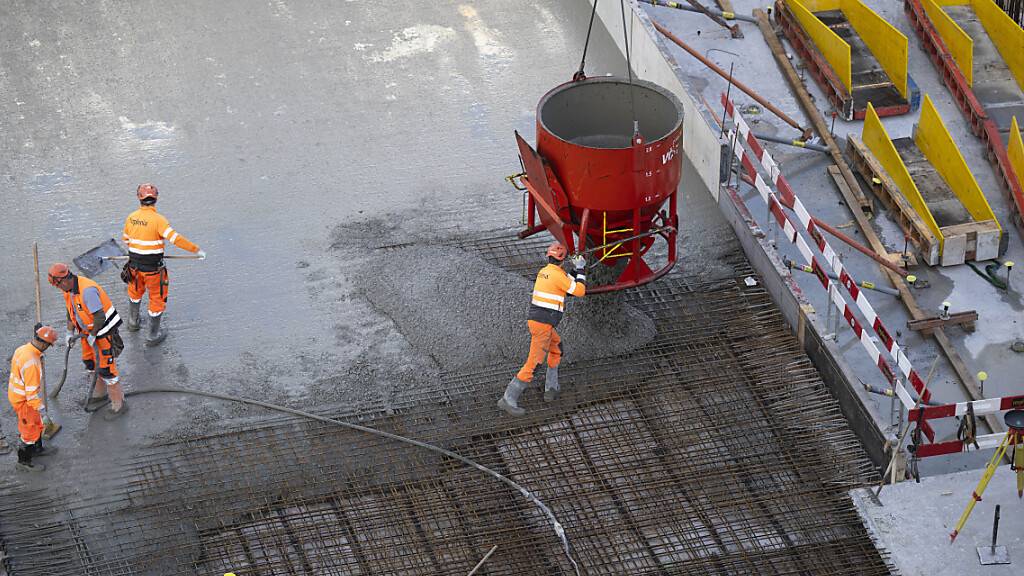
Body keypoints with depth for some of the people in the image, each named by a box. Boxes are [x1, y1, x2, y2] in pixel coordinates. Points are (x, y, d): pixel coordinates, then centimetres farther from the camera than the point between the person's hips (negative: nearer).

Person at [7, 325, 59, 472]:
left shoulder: (23, 349, -7)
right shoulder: (31, 362, -36)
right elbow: (32, 392, -32)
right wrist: (42, 411, -24)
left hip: (15, 392, 9)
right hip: (23, 400, -9)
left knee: (37, 423, 28)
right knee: (30, 431, 9)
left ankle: (37, 449, 49)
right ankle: (24, 462, 25)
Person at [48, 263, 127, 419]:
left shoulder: (87, 290, -33)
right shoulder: (69, 289, -2)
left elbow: (100, 316, -31)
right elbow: (70, 310, 13)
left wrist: (92, 336, -19)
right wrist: (70, 333, 8)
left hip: (103, 332, -9)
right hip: (89, 331, 9)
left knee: (105, 368, -4)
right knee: (90, 364, 21)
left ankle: (118, 405, 8)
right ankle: (100, 395, 42)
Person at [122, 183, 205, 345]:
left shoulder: (131, 218, -4)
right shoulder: (158, 219, -22)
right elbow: (176, 238, -29)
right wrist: (196, 249, -21)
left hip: (135, 265, 5)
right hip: (153, 269, -5)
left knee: (135, 291, 31)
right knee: (157, 299, 13)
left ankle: (133, 322, 50)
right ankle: (153, 336, 22)